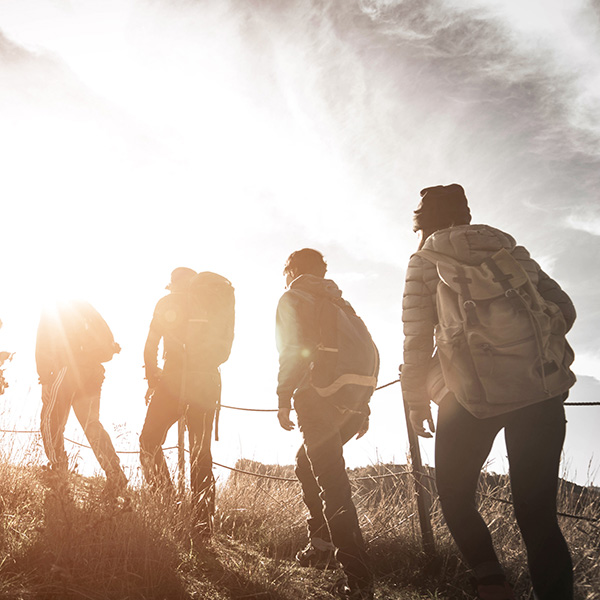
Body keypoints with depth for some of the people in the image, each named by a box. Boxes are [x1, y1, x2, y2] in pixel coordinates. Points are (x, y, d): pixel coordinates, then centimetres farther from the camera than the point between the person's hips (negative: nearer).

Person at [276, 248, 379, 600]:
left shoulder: (294, 299, 7)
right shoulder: (339, 303, 27)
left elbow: (293, 350, -10)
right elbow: (369, 352, 21)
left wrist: (284, 398, -9)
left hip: (321, 398, -8)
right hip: (354, 400, 8)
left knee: (331, 483, -11)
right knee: (308, 464, 25)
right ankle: (322, 543, 24)